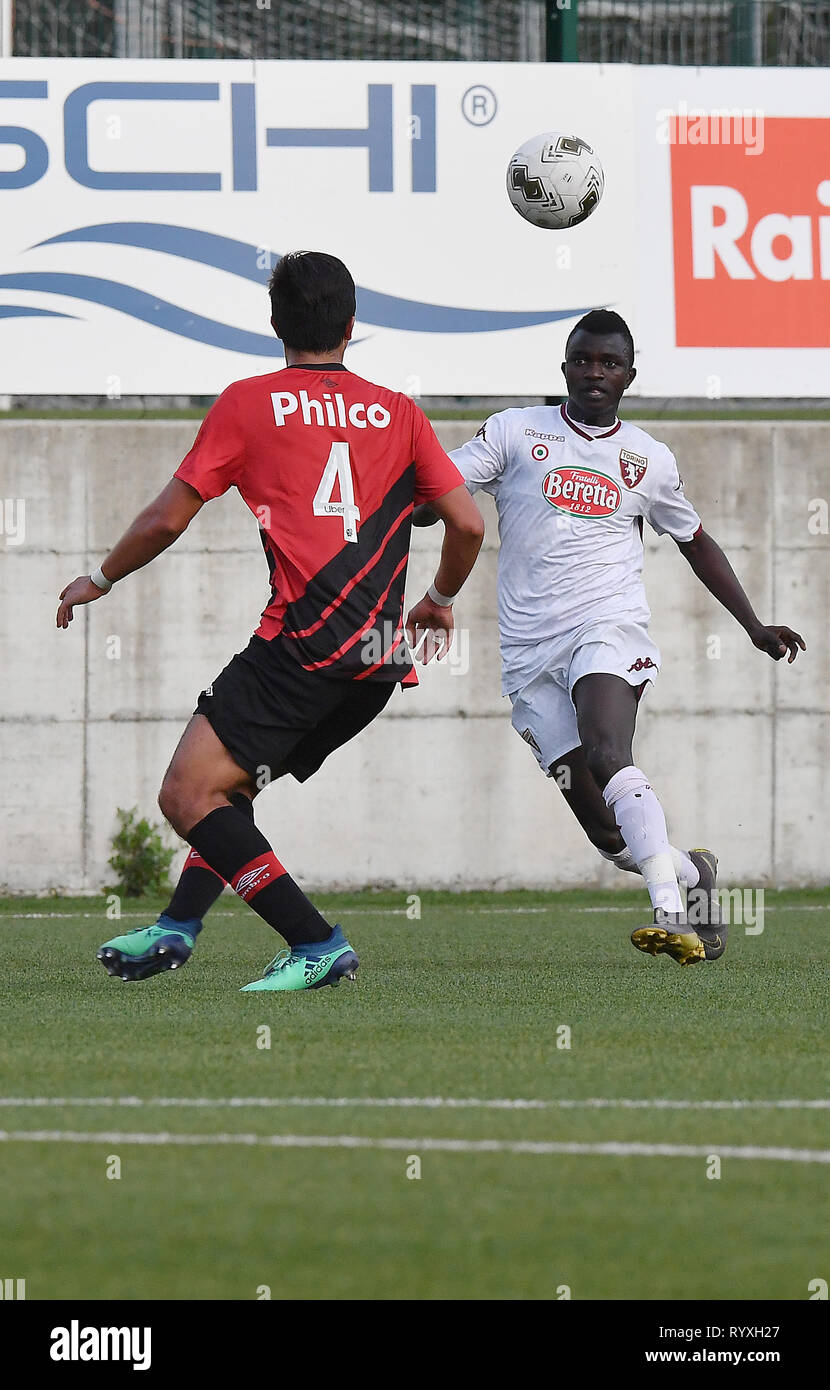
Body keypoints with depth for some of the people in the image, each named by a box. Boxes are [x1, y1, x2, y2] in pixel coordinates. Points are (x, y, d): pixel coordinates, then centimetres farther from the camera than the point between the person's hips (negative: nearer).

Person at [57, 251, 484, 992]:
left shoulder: (248, 402, 3)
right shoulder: (398, 412, 14)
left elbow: (166, 520, 5)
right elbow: (468, 523, 10)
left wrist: (99, 580, 23)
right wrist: (439, 602, 30)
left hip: (302, 644, -7)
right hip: (379, 656, 7)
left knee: (188, 795, -9)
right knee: (231, 779, 24)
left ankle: (317, 944, -16)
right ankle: (177, 928, 21)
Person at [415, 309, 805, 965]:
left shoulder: (650, 460, 13)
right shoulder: (515, 431, 7)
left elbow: (696, 543, 27)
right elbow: (431, 499, 2)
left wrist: (755, 627, 23)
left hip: (608, 626, -1)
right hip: (531, 653, 1)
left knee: (609, 756, -31)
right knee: (608, 831, -4)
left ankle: (672, 911, -42)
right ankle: (691, 871, 26)